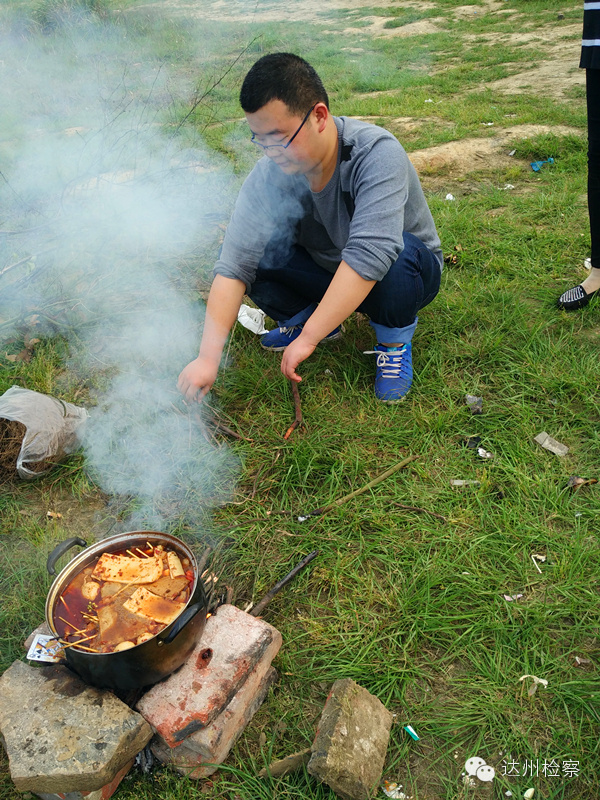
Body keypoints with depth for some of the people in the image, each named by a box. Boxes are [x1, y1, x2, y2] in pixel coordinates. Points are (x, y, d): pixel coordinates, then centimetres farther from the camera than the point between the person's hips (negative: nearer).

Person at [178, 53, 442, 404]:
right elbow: (234, 266, -26)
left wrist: (308, 339, -43)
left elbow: (368, 256, -42)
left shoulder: (376, 153, -31)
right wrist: (208, 358, -34)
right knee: (252, 249, -18)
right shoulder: (268, 175, -19)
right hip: (328, 275, 4)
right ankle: (313, 318, 8)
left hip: (408, 270, -3)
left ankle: (395, 342, -8)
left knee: (397, 254, -39)